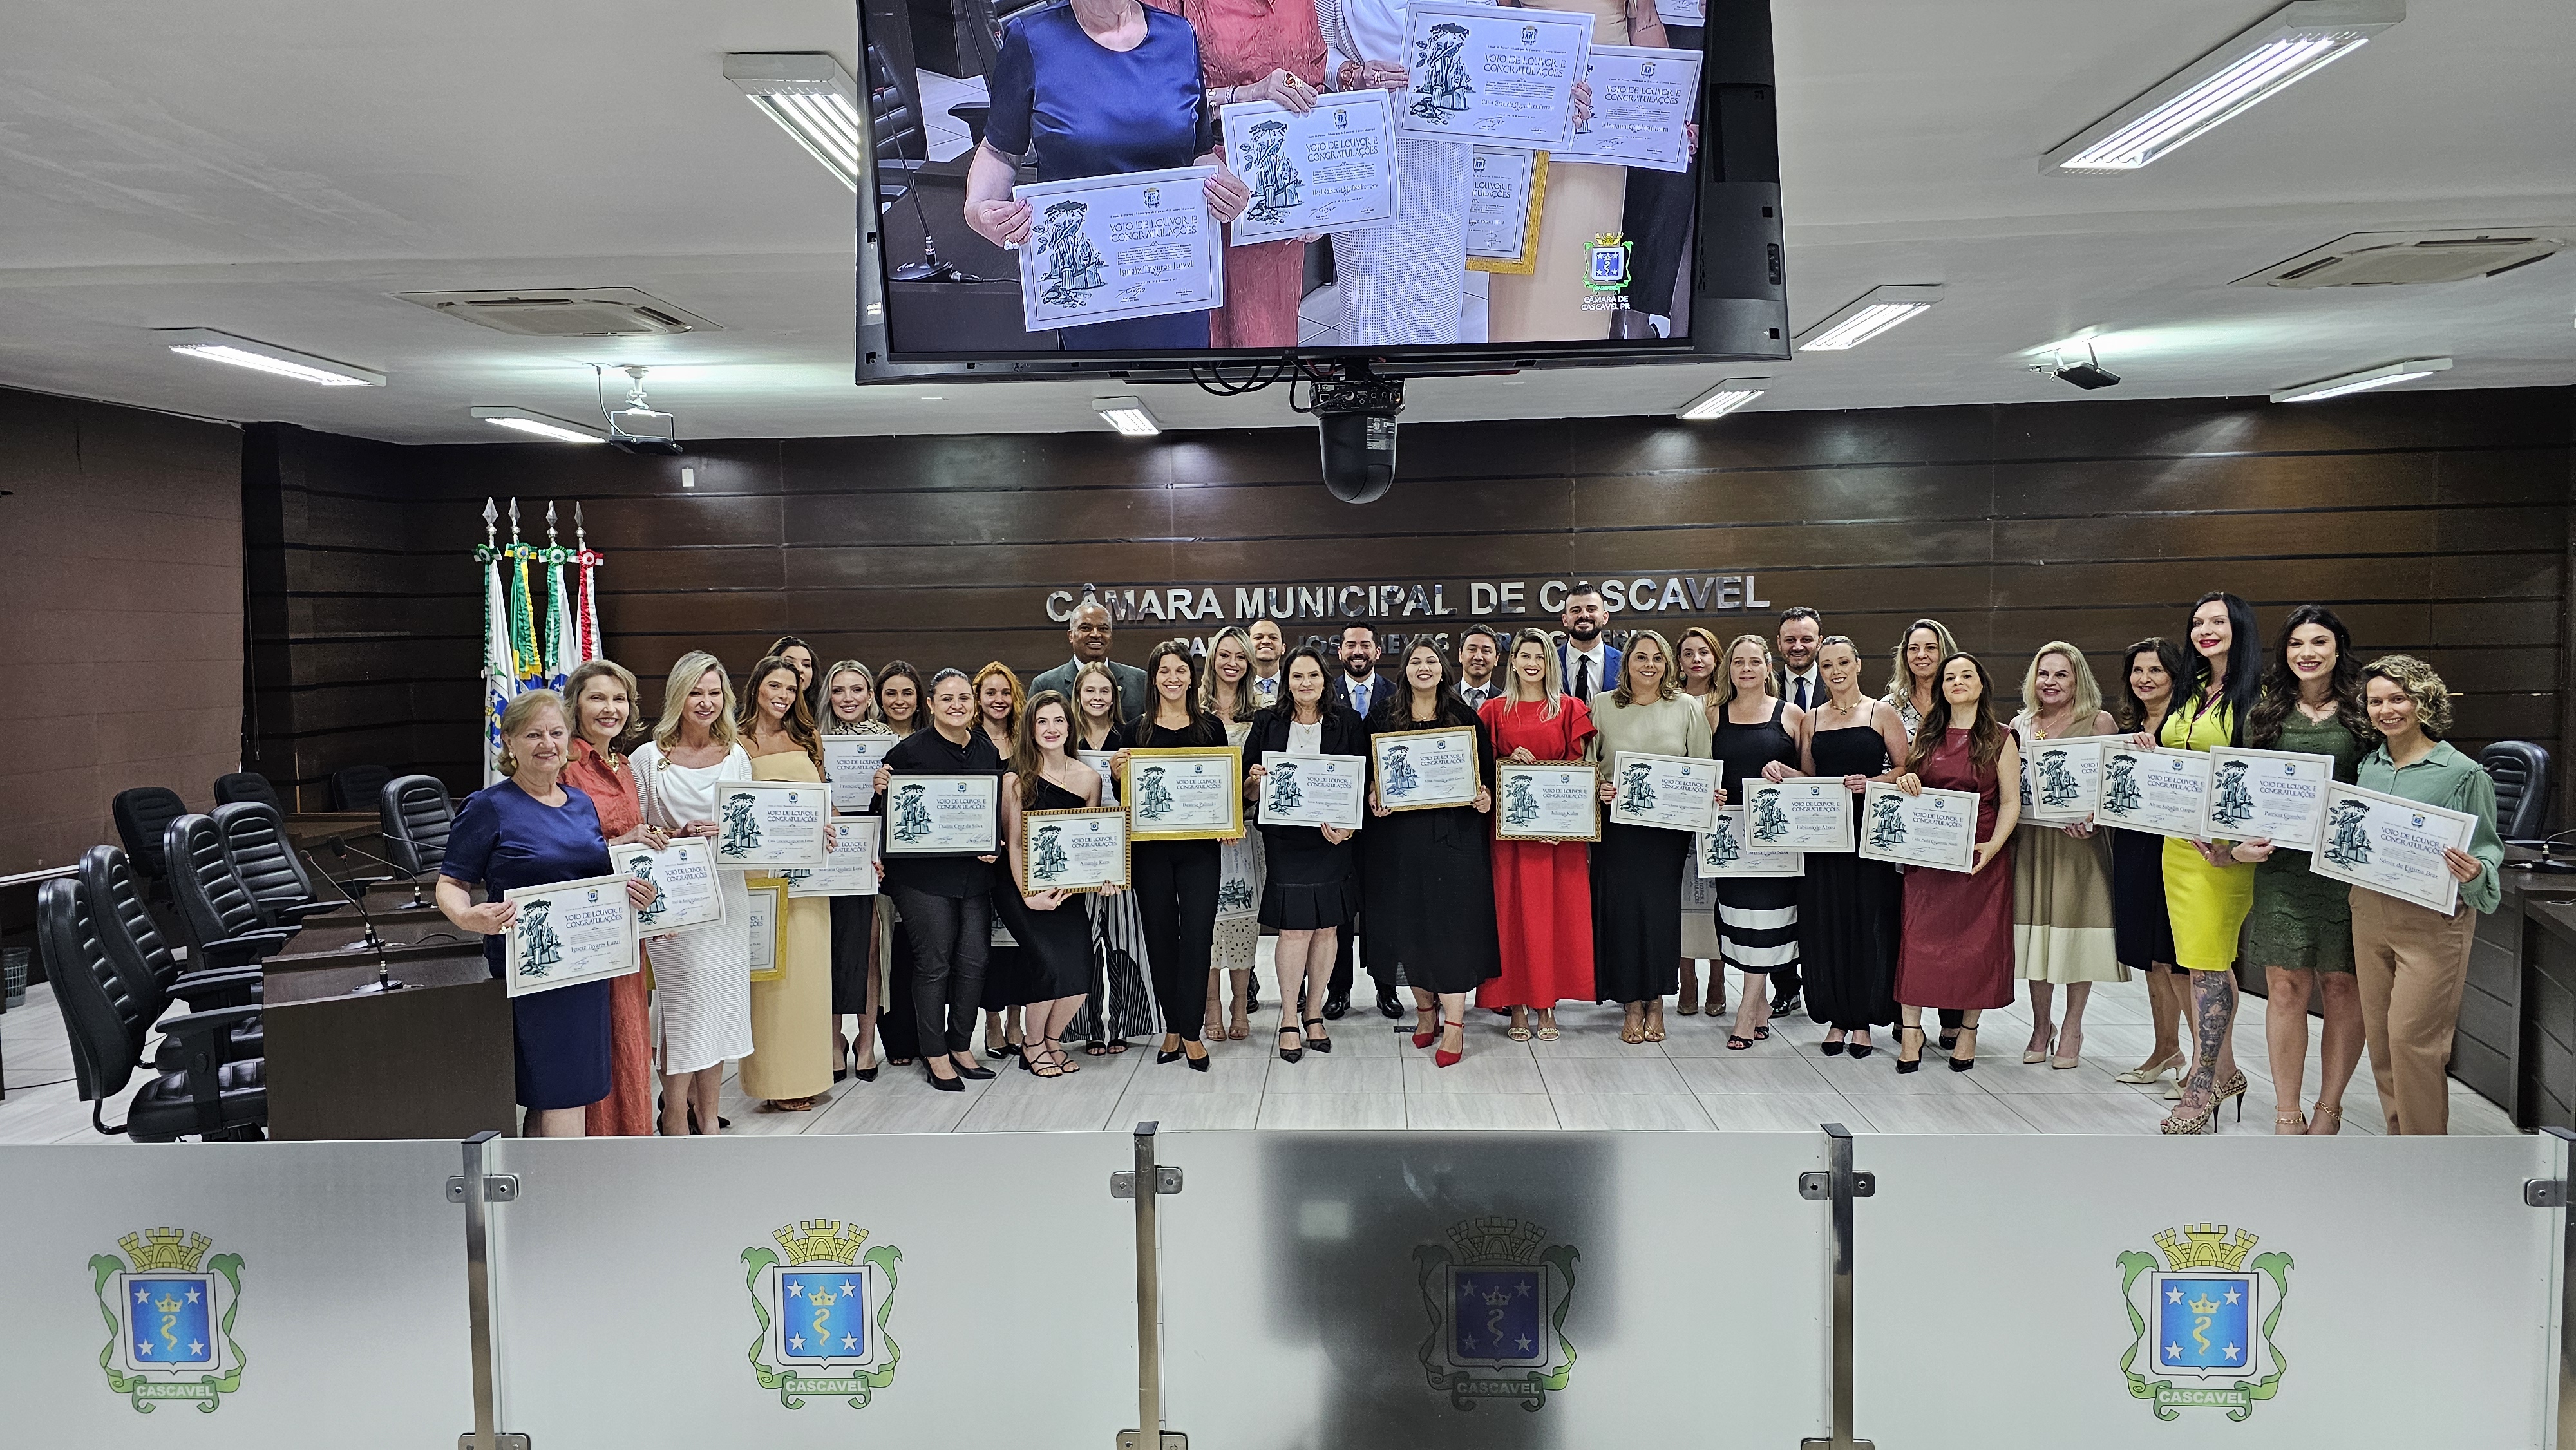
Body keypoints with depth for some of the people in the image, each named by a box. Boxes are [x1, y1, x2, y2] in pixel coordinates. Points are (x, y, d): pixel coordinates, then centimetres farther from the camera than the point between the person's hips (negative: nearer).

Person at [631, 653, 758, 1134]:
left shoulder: (736, 755, 9)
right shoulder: (649, 758, -2)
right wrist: (680, 836, -15)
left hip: (727, 893, 4)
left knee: (719, 1006, 8)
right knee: (682, 1009, -3)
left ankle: (707, 1115, 20)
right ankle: (677, 1118, 10)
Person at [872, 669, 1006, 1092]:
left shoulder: (988, 751, 9)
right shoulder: (910, 750, -7)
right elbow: (886, 811, -1)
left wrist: (997, 844, 0)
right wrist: (881, 791, -22)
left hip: (975, 871, 5)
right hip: (923, 873, -5)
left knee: (974, 961, 6)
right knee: (934, 962, 1)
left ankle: (961, 1047, 23)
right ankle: (935, 1056, 14)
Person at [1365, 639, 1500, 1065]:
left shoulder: (1463, 716, 5)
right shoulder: (1386, 715, 8)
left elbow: (1485, 769, 7)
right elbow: (1371, 769, 10)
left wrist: (1485, 797, -11)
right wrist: (1375, 795, -8)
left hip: (1454, 833, -2)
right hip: (1402, 833, 2)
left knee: (1451, 922, -5)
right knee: (1409, 922, 6)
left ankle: (1454, 1025, -2)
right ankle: (1426, 1010, 22)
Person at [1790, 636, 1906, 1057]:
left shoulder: (1882, 713, 3)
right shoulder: (1811, 719, 12)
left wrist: (1871, 782, -16)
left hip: (1870, 830, -3)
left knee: (1868, 921, -1)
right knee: (1826, 923, 2)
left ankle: (1863, 1019, 9)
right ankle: (1837, 1017, 13)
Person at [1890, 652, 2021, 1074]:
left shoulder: (2000, 738, 1)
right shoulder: (1926, 736, 10)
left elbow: (2011, 801, -3)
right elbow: (1906, 780, 21)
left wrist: (1993, 846, -17)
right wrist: (1905, 780, -4)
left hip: (1979, 857, -2)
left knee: (1977, 941, 3)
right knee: (1918, 938, -2)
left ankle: (1968, 1030, 15)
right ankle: (1911, 1029, 4)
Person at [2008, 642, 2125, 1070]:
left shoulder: (2100, 722, 0)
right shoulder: (2020, 725, 11)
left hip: (2079, 842, -3)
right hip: (2030, 840, 3)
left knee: (2076, 930, 0)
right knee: (2034, 929, 6)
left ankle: (2071, 1029, 14)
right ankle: (2041, 1026, 20)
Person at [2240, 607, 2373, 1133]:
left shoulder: (2362, 712, 3)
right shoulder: (2267, 712, 10)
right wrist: (2244, 839, -7)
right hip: (2280, 866, 2)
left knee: (2341, 986, 4)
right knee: (2285, 986, 2)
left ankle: (2329, 1108, 18)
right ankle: (2287, 1115, 10)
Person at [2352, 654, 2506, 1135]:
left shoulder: (2463, 773, -7)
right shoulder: (2367, 767, 8)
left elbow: (2487, 849, -4)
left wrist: (2474, 873, -24)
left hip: (2432, 920, -6)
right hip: (2369, 912, 6)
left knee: (2412, 1037, -6)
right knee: (2379, 1036, 11)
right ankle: (2399, 1141, 25)